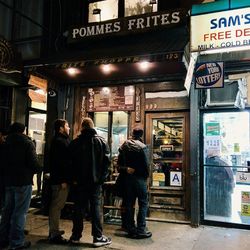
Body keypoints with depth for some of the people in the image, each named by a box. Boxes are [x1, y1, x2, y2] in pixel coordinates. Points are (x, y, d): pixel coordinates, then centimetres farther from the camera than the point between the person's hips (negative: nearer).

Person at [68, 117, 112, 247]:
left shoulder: (75, 142, 0)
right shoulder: (101, 141, -2)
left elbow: (70, 162, 0)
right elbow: (107, 161, -5)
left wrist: (74, 178, 6)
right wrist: (102, 177, 1)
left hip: (80, 181, 1)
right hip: (96, 181, -1)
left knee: (78, 208, 10)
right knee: (95, 208, 4)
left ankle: (76, 236, 19)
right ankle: (98, 237, 7)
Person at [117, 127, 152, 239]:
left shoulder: (124, 146, 5)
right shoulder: (142, 146, -12)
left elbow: (119, 163, 7)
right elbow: (146, 164, -12)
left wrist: (125, 171, 12)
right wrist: (146, 176, 1)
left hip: (127, 177, 6)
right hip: (139, 178, -5)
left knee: (129, 204, 11)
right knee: (143, 203, 3)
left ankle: (131, 230, 17)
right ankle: (141, 230, 2)